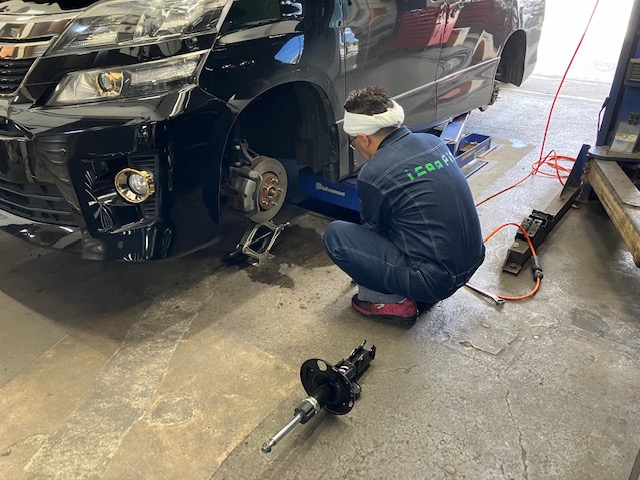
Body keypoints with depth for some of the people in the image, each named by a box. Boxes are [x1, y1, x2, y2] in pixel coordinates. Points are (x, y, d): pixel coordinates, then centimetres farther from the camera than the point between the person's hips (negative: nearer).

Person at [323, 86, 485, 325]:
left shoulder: (372, 174, -17)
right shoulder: (433, 142, 4)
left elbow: (373, 227, 3)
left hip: (434, 280, -8)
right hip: (473, 262, 8)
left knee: (335, 235, -5)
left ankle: (393, 299, 3)